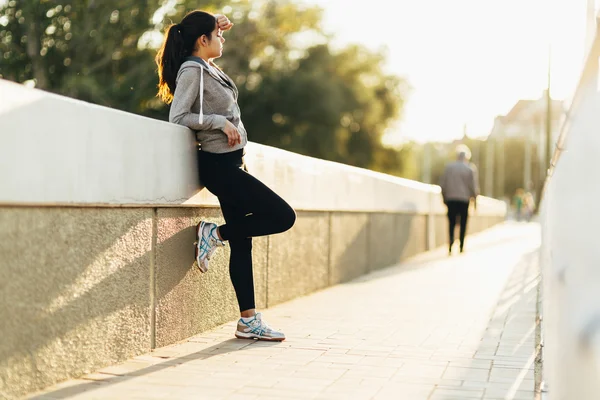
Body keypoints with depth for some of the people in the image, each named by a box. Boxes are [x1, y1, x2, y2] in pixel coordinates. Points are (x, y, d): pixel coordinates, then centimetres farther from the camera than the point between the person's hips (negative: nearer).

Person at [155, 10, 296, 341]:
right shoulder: (192, 69, -11)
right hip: (219, 165, -9)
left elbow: (210, 47, 38)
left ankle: (249, 321, 11)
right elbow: (177, 116, -20)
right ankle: (214, 235, 0)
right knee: (283, 216, -11)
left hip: (228, 163, 9)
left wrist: (217, 30, 20)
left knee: (241, 242, 7)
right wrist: (221, 121, -19)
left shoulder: (207, 67, 14)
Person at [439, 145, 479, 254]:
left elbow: (443, 184, 4)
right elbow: (474, 186, -1)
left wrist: (444, 197, 14)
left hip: (450, 199, 1)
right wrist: (475, 199, 10)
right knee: (463, 223, 7)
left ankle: (451, 243, -13)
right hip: (464, 199, -1)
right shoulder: (471, 168, -2)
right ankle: (461, 246, 5)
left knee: (451, 223, 6)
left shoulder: (448, 167, 3)